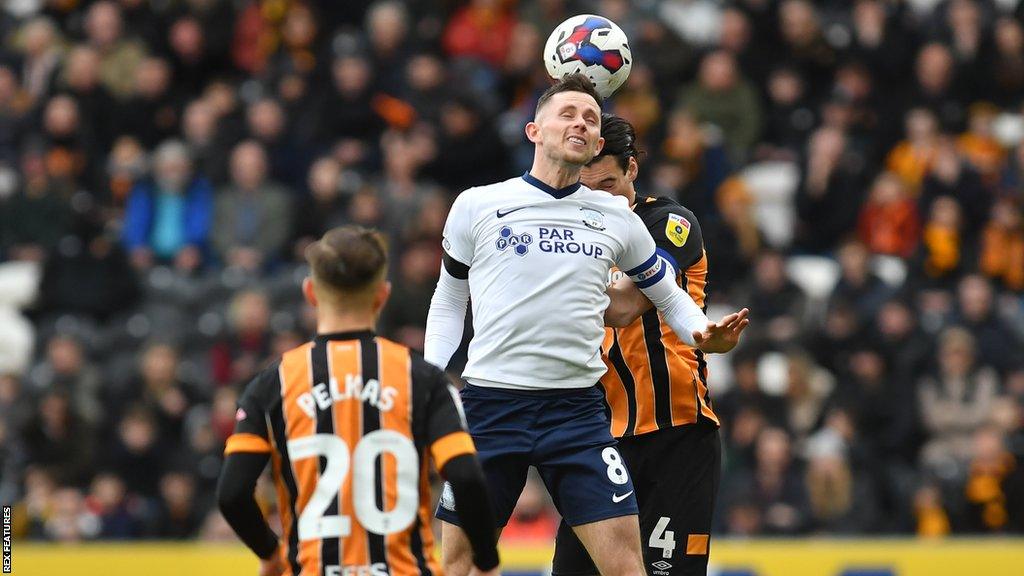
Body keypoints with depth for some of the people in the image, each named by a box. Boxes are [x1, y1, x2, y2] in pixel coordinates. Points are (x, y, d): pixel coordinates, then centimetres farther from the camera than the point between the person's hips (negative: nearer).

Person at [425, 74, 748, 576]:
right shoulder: (476, 206, 4)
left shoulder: (617, 218, 9)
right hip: (490, 401, -1)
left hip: (578, 408, 1)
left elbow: (668, 294, 20)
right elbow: (448, 304, 15)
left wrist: (704, 335, 0)